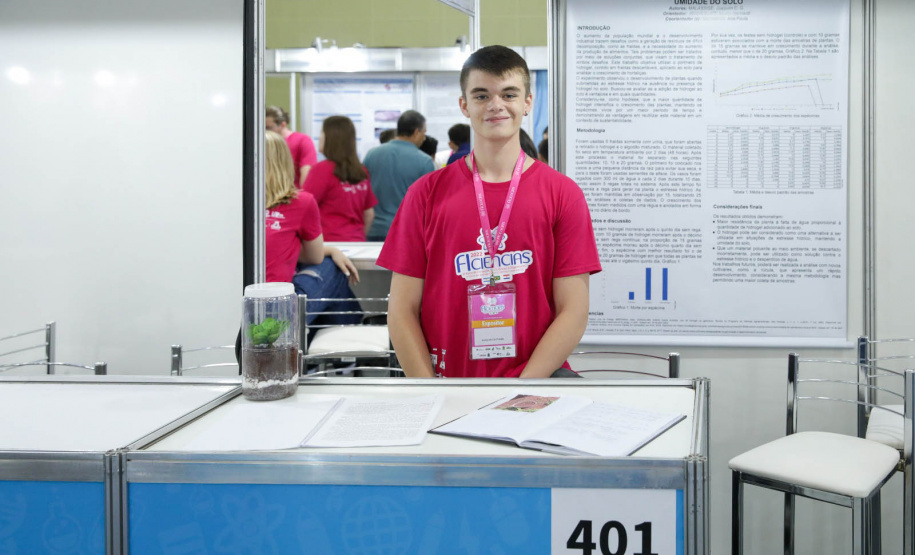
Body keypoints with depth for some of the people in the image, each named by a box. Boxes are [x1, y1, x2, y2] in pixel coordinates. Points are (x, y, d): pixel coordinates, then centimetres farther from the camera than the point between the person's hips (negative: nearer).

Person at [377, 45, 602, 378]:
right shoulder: (427, 193, 7)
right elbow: (402, 311, 4)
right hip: (447, 378, 0)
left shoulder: (562, 194, 4)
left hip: (537, 378, 0)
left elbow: (573, 312, 0)